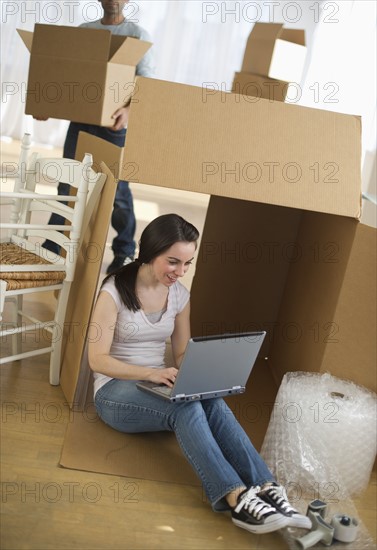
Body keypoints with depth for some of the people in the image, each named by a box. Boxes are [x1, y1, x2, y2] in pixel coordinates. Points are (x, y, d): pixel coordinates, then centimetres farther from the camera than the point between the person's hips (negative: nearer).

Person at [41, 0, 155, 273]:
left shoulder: (137, 34, 0)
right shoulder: (84, 31, 14)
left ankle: (124, 251, 15)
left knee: (117, 188, 0)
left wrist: (130, 109, -29)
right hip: (81, 119, 4)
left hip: (116, 123, -4)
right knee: (68, 184, 3)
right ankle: (51, 249, 10)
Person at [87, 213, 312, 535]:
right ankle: (237, 499, -45)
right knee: (187, 408, -36)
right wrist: (150, 372, -28)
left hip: (158, 389, 5)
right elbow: (98, 359, -15)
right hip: (116, 392, -4)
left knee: (213, 403, -30)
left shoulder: (180, 295, 5)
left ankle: (268, 490, -41)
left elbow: (182, 353, 12)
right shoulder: (115, 291, -11)